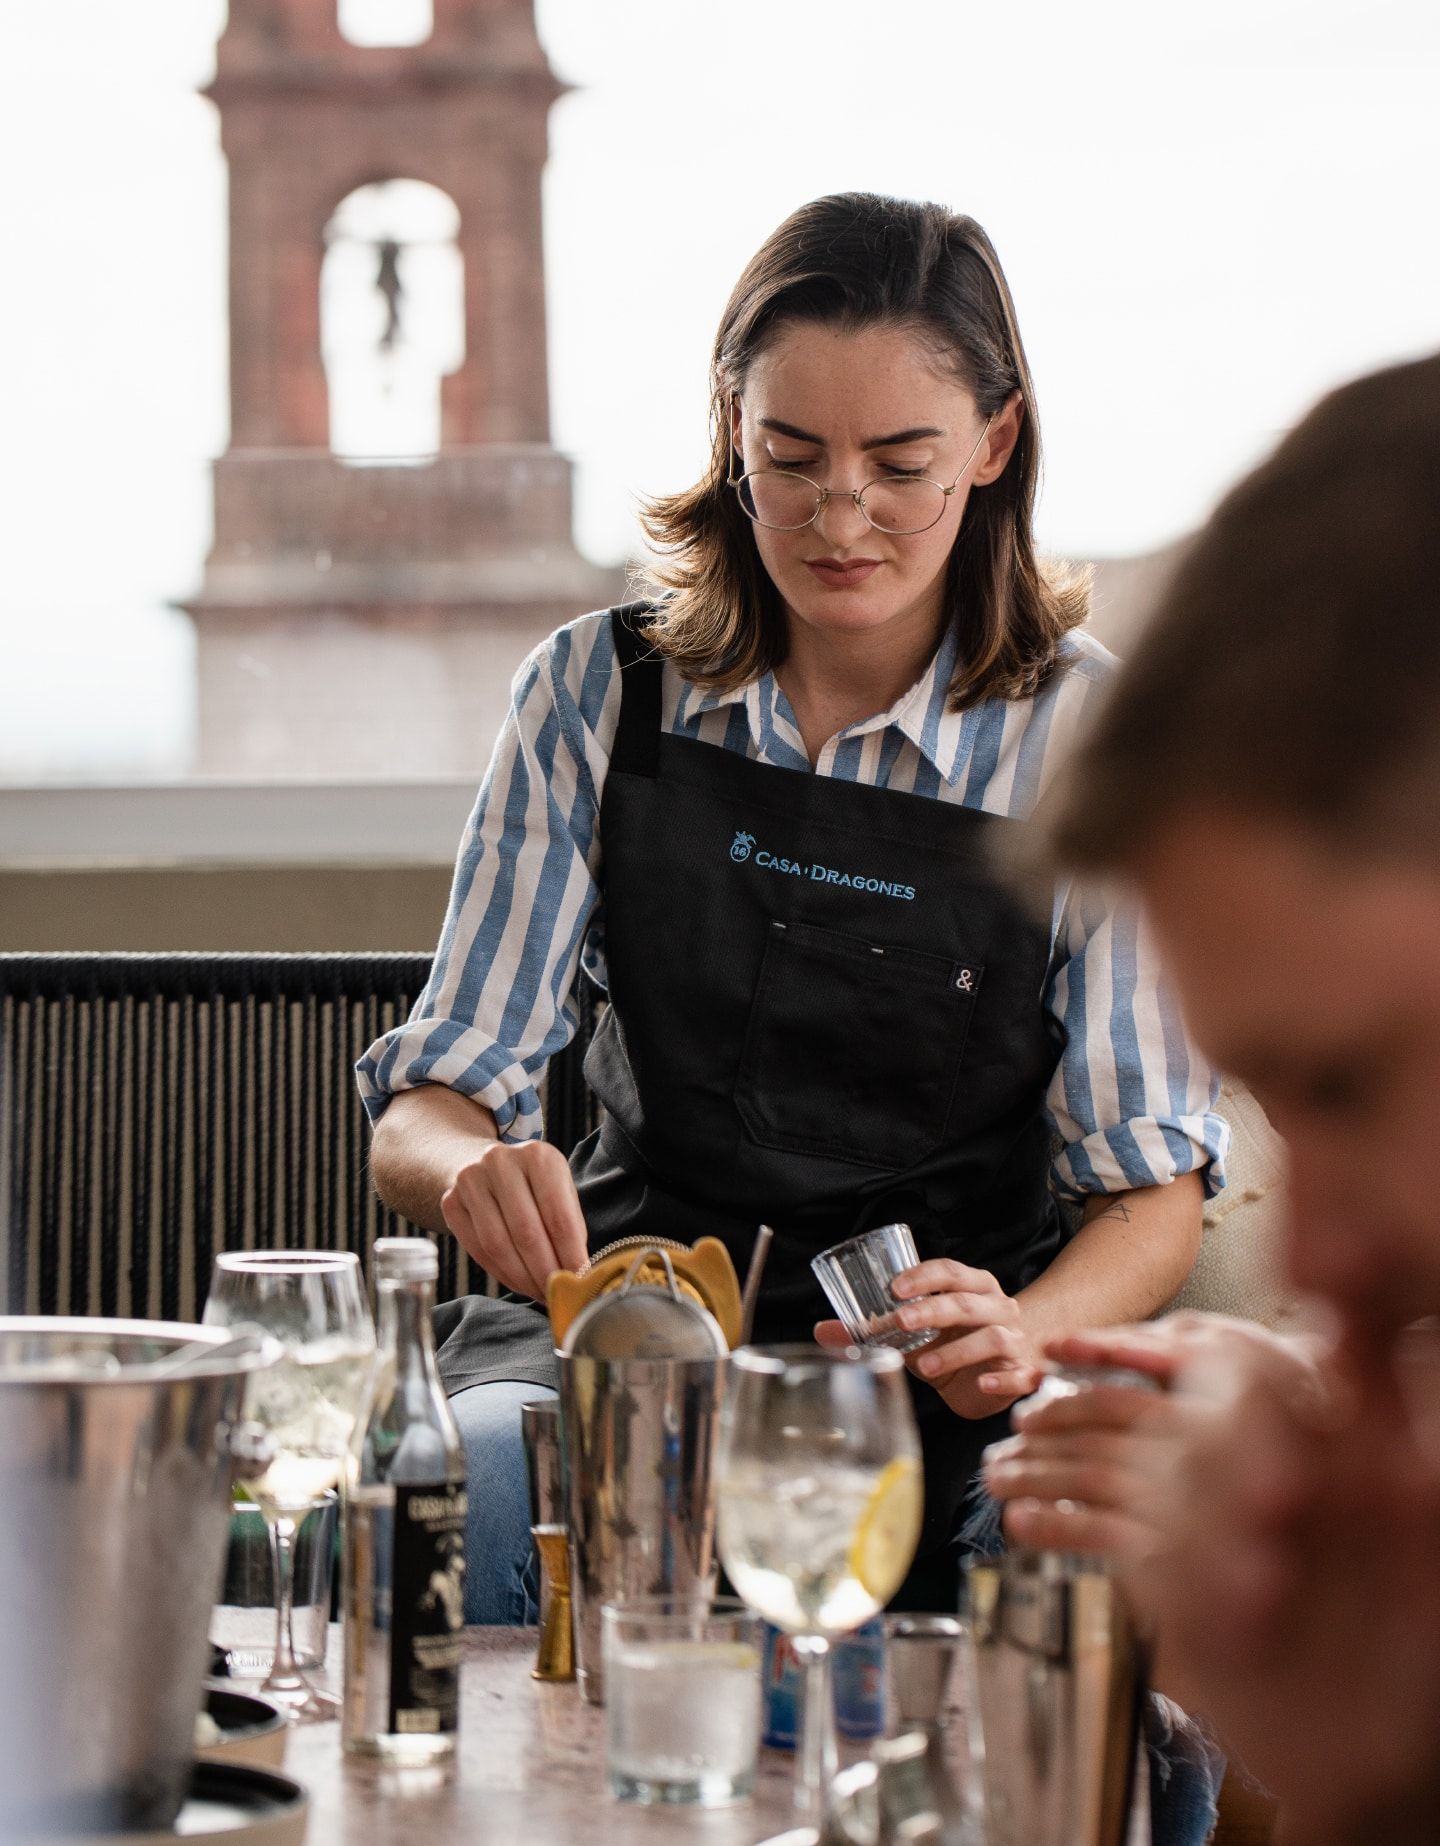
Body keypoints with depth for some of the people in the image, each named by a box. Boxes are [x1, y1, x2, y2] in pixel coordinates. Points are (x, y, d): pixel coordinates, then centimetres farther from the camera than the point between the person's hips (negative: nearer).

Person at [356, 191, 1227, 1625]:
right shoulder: (597, 695, 1)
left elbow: (1152, 1193, -4)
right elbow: (423, 1108, -2)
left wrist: (1019, 1336, -27)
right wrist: (470, 1172, -27)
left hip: (945, 1362, 0)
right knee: (464, 1478, -33)